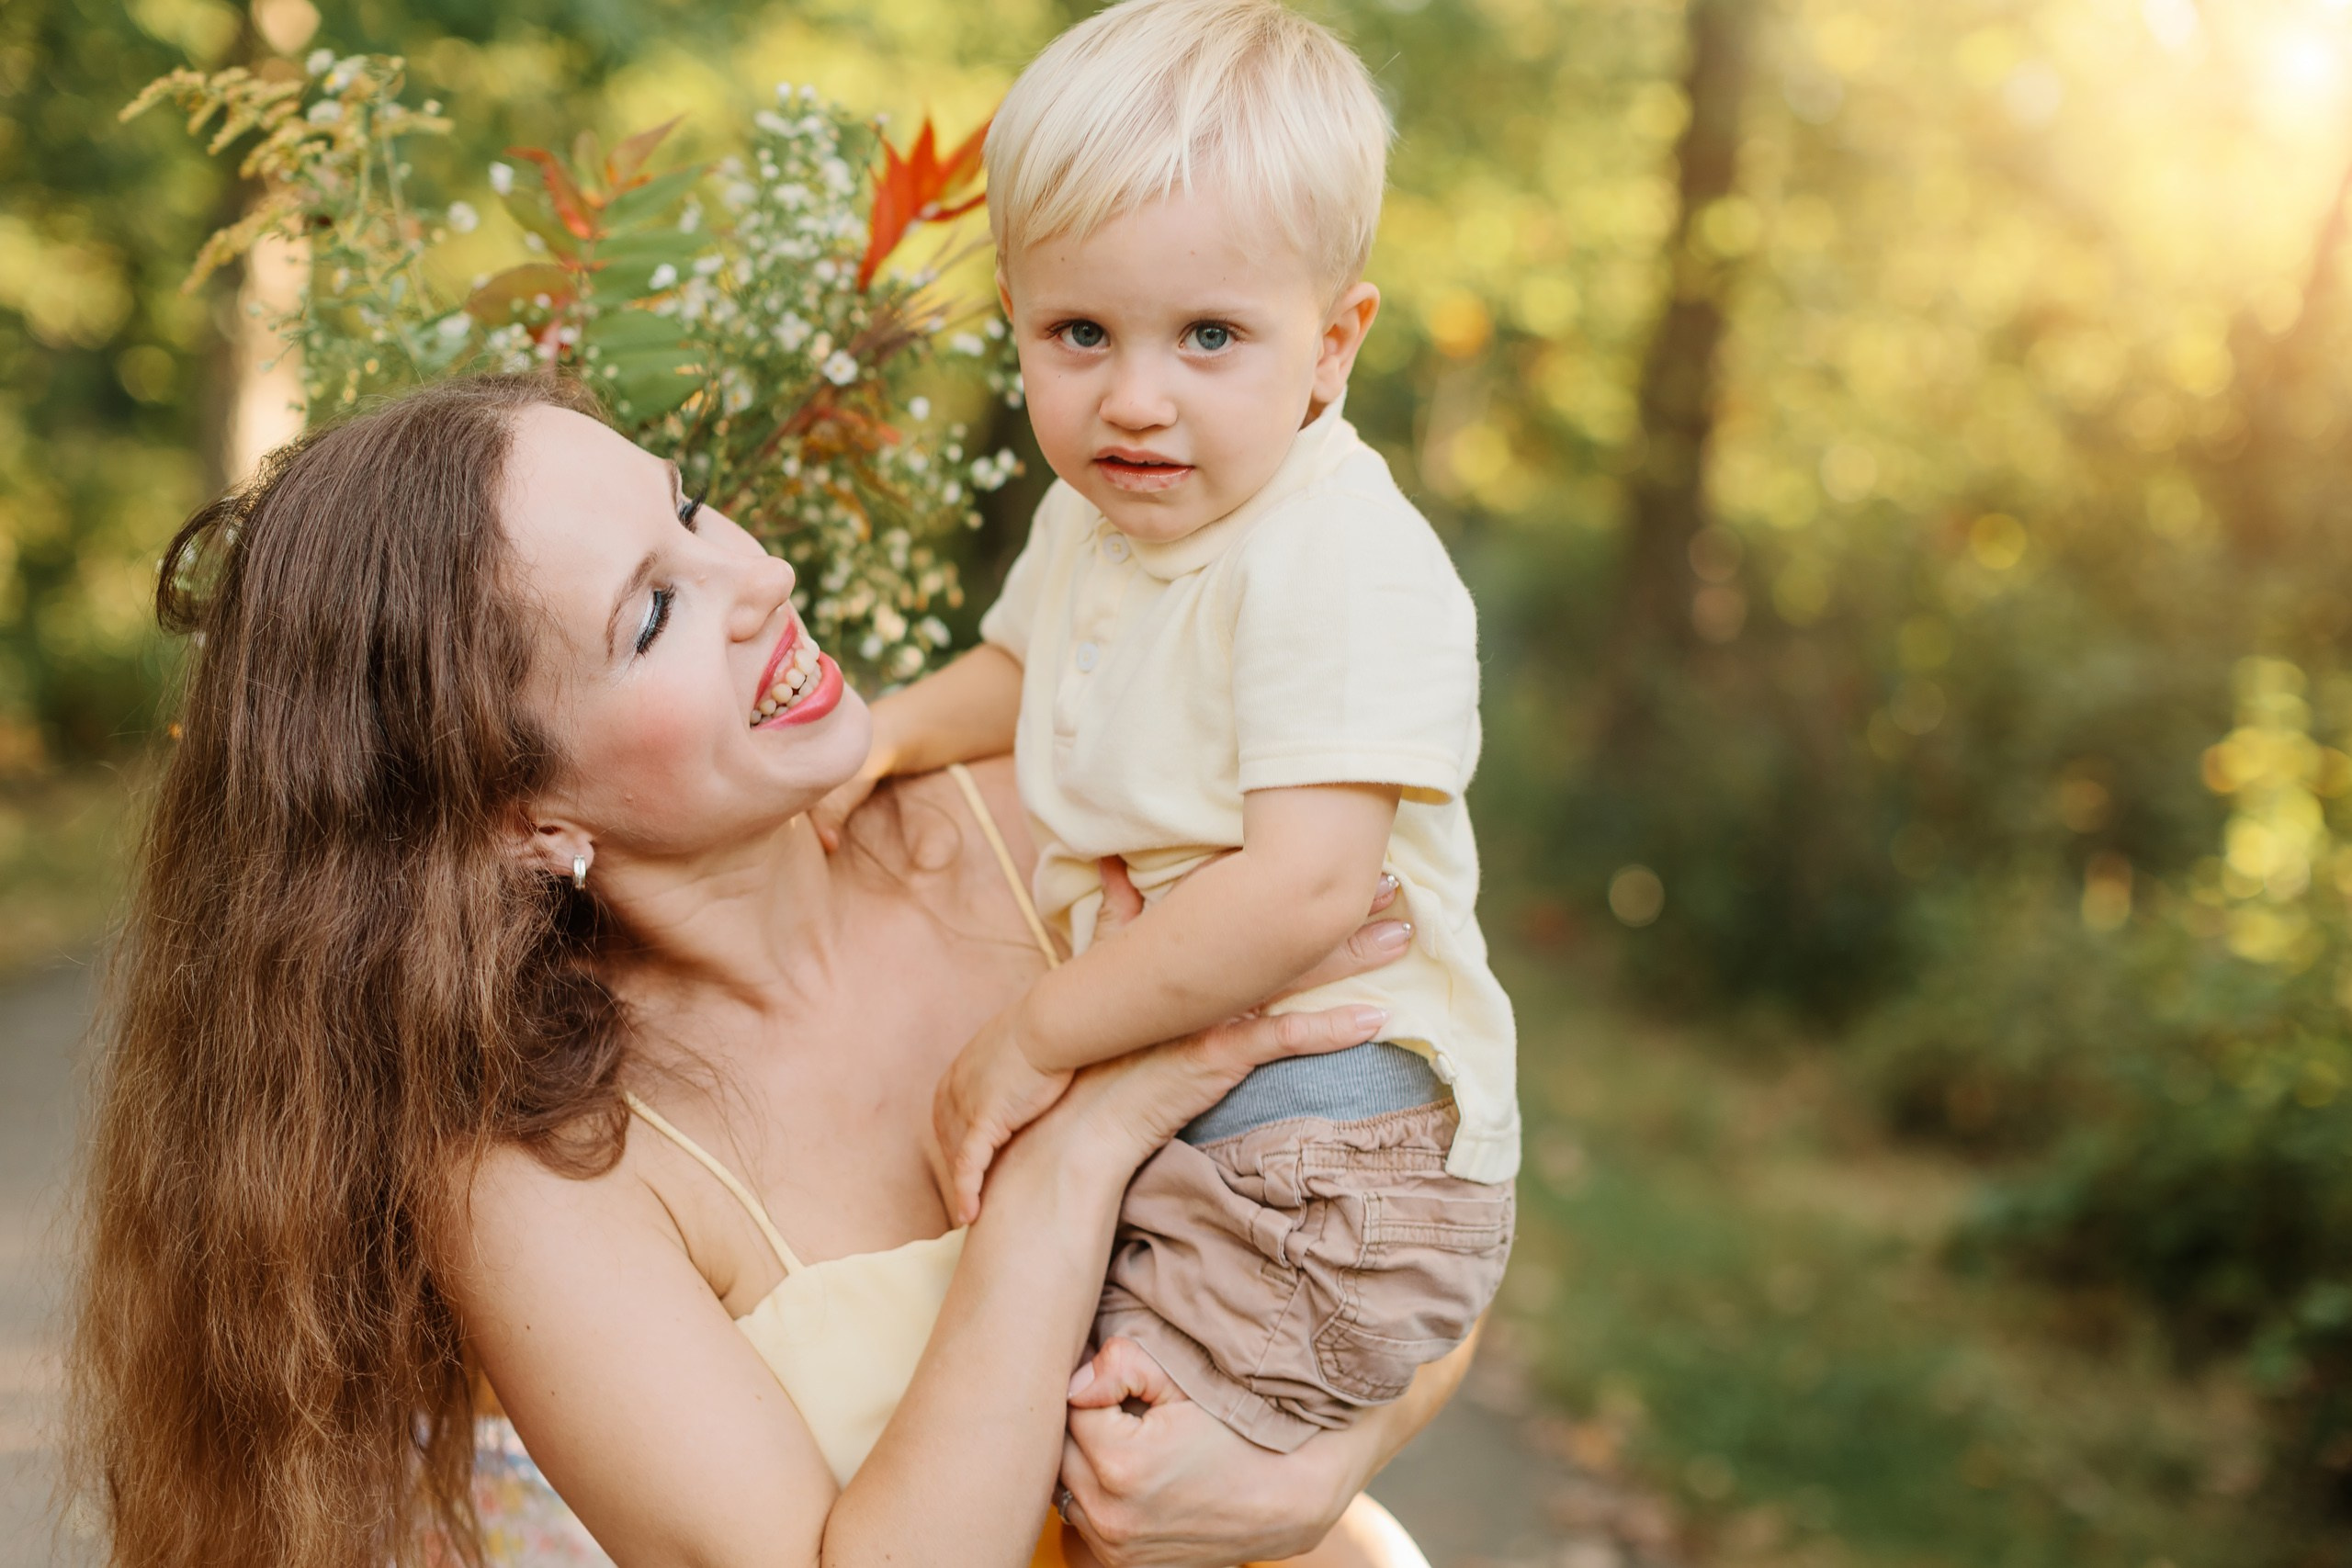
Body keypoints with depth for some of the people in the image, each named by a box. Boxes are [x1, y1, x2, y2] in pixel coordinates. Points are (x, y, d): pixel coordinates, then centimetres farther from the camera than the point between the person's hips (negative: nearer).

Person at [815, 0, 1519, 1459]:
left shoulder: (1345, 563, -24)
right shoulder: (1095, 518, 5)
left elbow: (1303, 888, -31)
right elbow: (1024, 666, 29)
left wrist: (1037, 1037, -23)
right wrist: (888, 729, 10)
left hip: (1335, 1135, -9)